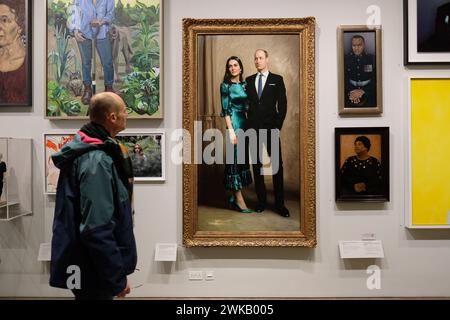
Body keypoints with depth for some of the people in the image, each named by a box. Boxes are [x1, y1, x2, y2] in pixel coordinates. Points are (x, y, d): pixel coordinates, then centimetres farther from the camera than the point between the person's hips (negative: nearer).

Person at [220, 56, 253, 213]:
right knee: (235, 159, -5)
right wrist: (231, 131, -16)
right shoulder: (225, 86, -4)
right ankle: (239, 200, -2)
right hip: (234, 125, -7)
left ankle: (234, 196, 19)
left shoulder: (244, 84, 12)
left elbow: (247, 107, 15)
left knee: (243, 158, 8)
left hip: (245, 124, 7)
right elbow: (226, 110, -9)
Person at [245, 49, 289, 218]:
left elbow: (282, 104, 2)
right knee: (257, 164, 5)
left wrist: (278, 125, -5)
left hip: (270, 127, -2)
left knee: (277, 164, -4)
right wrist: (247, 125, 3)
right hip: (253, 128, 3)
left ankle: (279, 203, 2)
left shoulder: (277, 79, 6)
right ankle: (261, 200, 14)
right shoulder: (249, 80, 13)